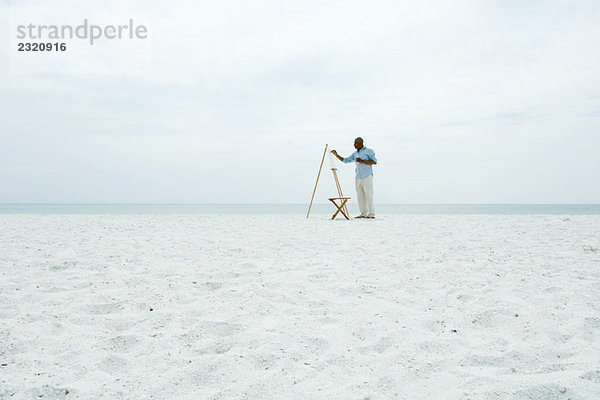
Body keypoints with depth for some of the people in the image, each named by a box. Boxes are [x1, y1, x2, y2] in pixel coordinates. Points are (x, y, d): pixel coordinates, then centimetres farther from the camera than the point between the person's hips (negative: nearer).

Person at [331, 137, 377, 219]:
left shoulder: (368, 151, -1)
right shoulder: (355, 154, 16)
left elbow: (374, 162, -9)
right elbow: (345, 160, 17)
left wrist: (362, 161, -16)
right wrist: (336, 155, 6)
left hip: (367, 177, -6)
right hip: (358, 178, 6)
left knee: (368, 195, -9)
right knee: (360, 196, 3)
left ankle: (371, 214, -7)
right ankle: (363, 213, 8)